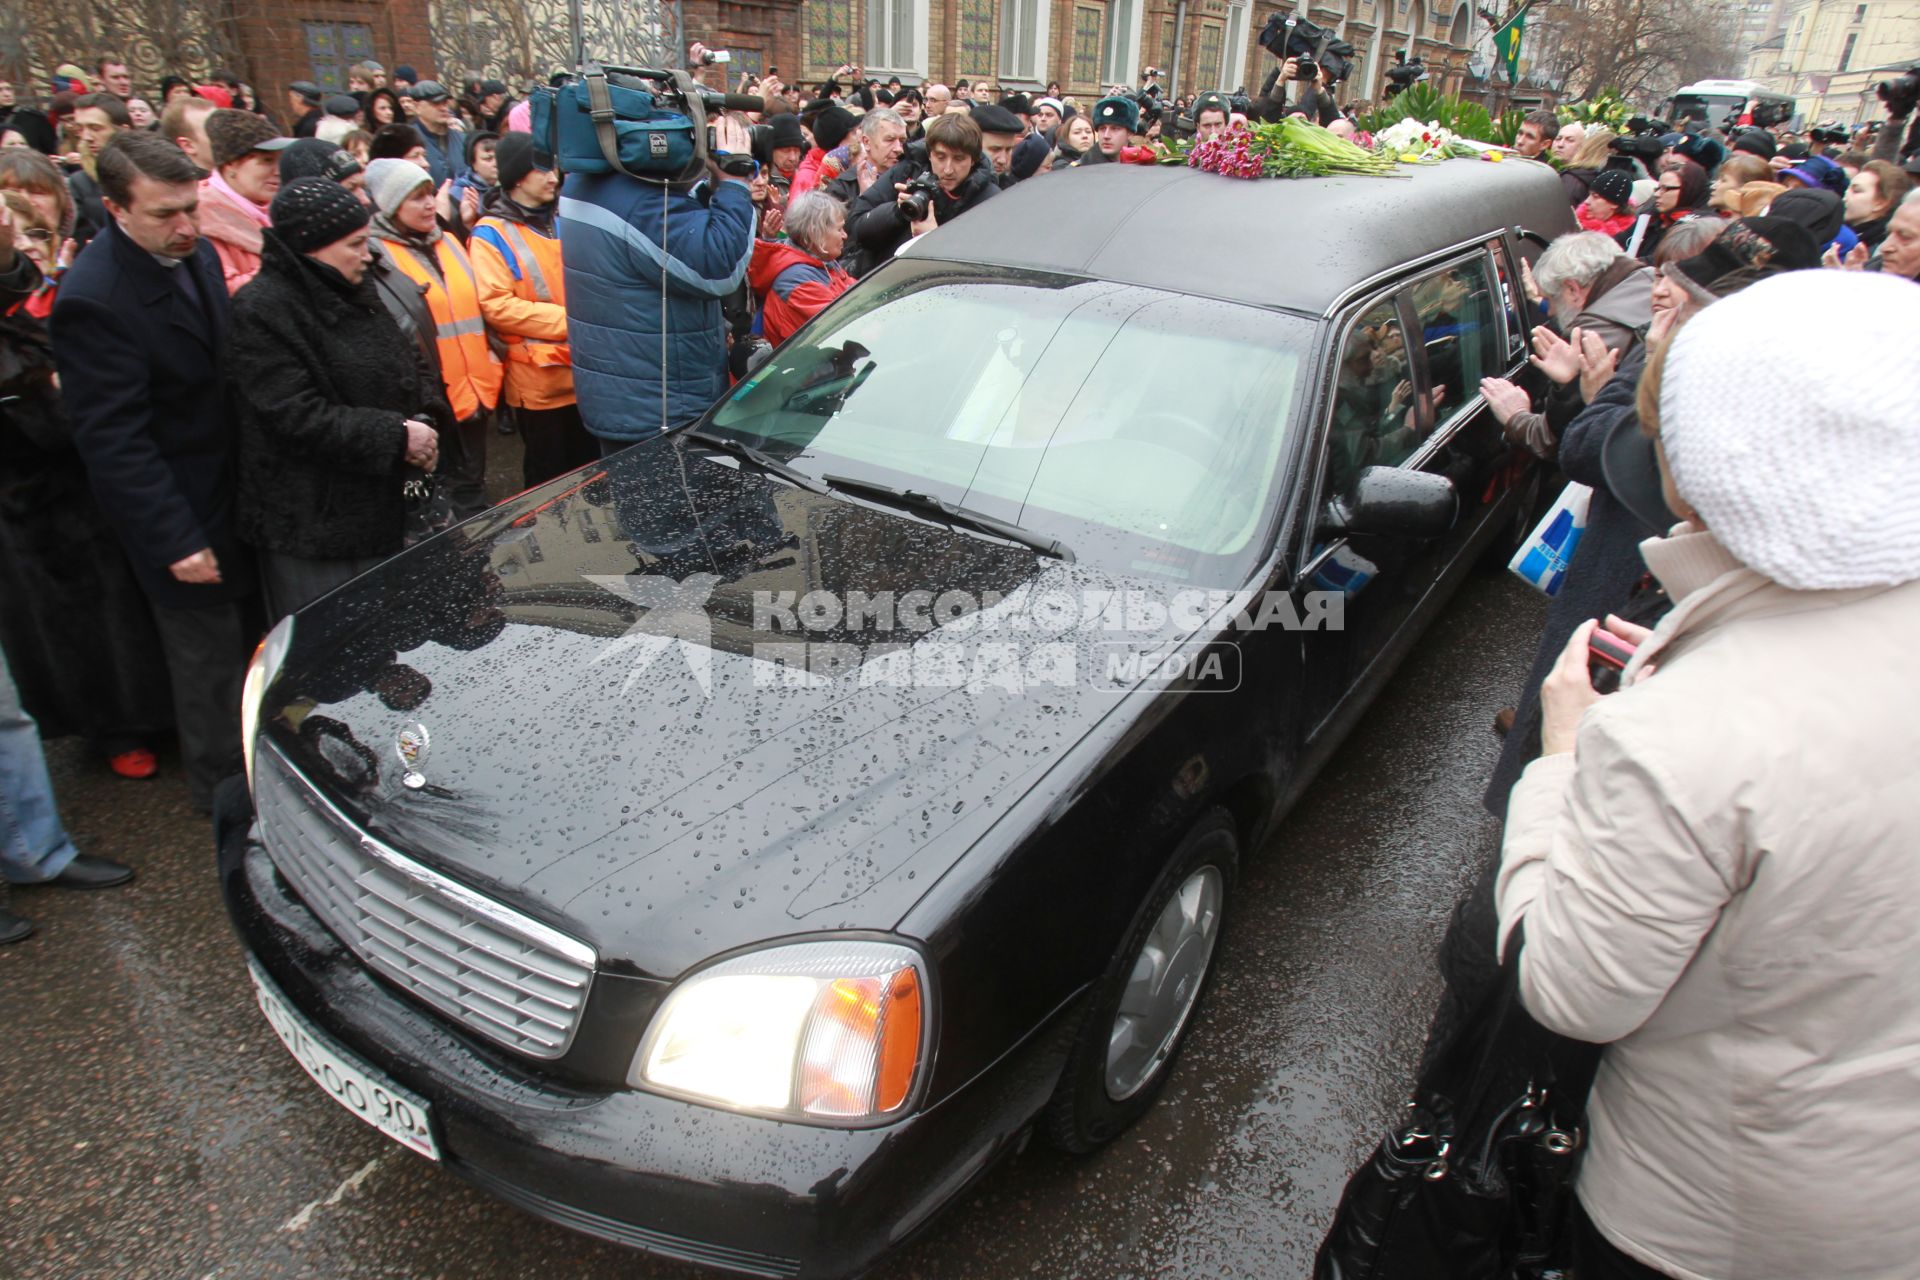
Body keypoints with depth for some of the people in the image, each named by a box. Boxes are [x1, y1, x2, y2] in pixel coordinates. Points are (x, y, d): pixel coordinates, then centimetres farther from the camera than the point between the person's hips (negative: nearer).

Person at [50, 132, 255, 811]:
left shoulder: (198, 254, 2)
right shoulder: (93, 297, -22)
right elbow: (112, 438, -22)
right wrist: (176, 540, -22)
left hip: (237, 488, 8)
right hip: (184, 508, -8)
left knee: (252, 633, 20)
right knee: (208, 651, 7)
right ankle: (222, 786, 27)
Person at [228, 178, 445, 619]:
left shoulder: (355, 294, 12)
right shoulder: (260, 311, -15)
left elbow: (409, 365, 19)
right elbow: (296, 418, -22)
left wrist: (425, 419, -3)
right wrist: (396, 436, -20)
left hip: (380, 511, 8)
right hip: (310, 528, -8)